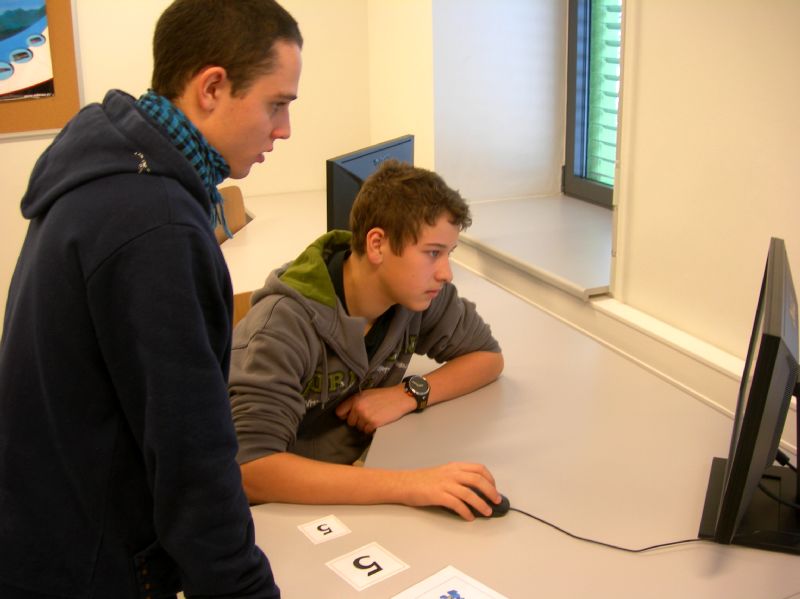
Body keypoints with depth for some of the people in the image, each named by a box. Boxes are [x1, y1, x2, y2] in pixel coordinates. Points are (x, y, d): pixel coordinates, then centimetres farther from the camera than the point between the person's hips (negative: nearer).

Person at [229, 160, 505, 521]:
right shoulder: (287, 324, -26)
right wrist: (404, 484, -43)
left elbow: (488, 357, 5)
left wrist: (410, 394, -15)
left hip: (352, 488, 6)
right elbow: (247, 469, -35)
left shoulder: (419, 293, -9)